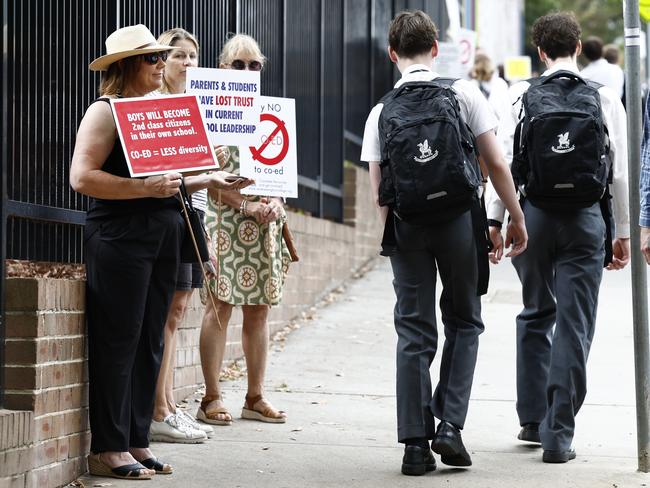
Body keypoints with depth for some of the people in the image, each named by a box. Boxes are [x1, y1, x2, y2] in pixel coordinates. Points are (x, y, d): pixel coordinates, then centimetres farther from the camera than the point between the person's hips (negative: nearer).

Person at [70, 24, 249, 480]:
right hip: (121, 235, -8)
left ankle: (137, 441, 15)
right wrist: (145, 189, -22)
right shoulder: (106, 110, -6)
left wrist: (209, 179, 9)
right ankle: (108, 448, 1)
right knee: (118, 341, -4)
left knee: (149, 341, 9)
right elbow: (82, 177, -16)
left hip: (163, 235, 8)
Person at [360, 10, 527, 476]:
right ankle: (449, 425, 3)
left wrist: (396, 235, 13)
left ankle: (416, 444, 5)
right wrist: (516, 218, 8)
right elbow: (497, 165, -2)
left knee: (415, 334, 7)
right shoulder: (463, 93, -1)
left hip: (407, 224, 1)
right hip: (459, 217, -1)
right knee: (463, 324, 14)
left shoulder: (381, 112, 3)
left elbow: (379, 194, 0)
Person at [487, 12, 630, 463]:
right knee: (574, 327, 3)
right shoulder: (605, 99, 0)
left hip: (532, 214, 1)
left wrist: (494, 221, 1)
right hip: (585, 220, -1)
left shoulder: (522, 94, -1)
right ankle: (559, 434, 1)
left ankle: (532, 419, 23)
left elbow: (503, 160, -4)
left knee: (536, 316, 19)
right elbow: (621, 172, 1)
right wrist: (624, 233, 9)